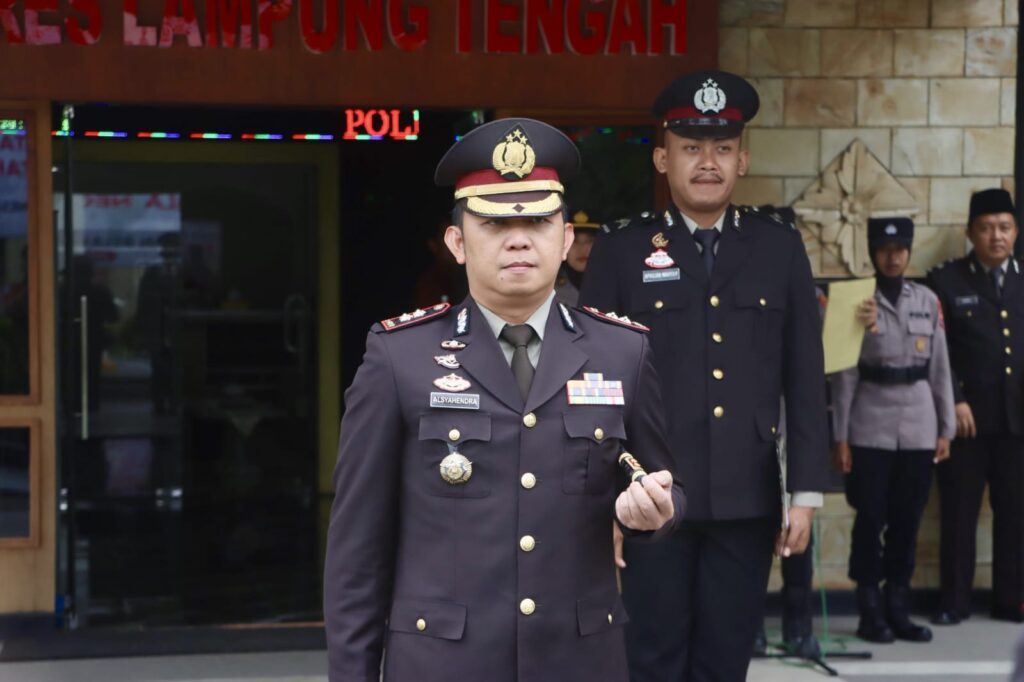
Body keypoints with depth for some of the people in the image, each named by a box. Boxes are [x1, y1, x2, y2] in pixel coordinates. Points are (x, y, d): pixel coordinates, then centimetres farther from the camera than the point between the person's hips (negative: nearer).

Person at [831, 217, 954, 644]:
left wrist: (946, 429, 7)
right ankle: (870, 612, 9)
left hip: (919, 429, 3)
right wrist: (840, 437, -4)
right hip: (871, 429, -3)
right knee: (871, 519, 0)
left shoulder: (928, 302, 8)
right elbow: (846, 374, -2)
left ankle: (898, 608, 15)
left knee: (908, 520, 6)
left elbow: (939, 369, 10)